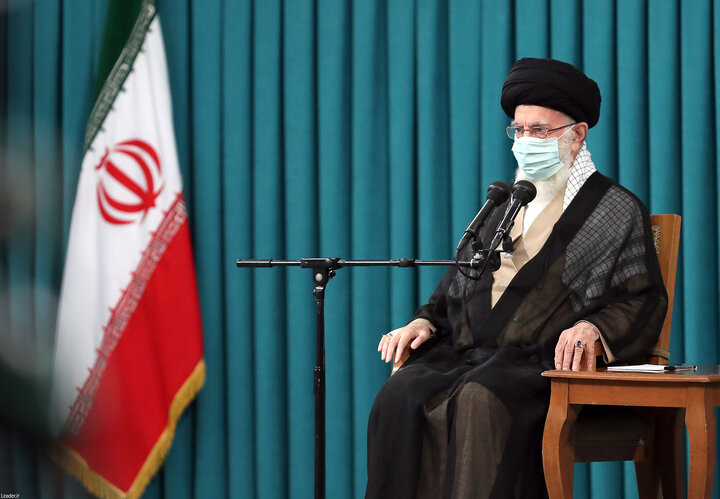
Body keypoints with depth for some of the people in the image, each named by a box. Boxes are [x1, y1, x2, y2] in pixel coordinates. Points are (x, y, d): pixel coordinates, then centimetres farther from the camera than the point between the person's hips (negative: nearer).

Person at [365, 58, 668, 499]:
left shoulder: (617, 210, 9)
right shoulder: (504, 205, 27)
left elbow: (643, 301, 0)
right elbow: (458, 286, 28)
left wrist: (591, 328, -19)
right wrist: (425, 322, 7)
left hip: (546, 364, -5)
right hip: (469, 355, 5)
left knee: (481, 400, -37)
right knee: (400, 395, -25)